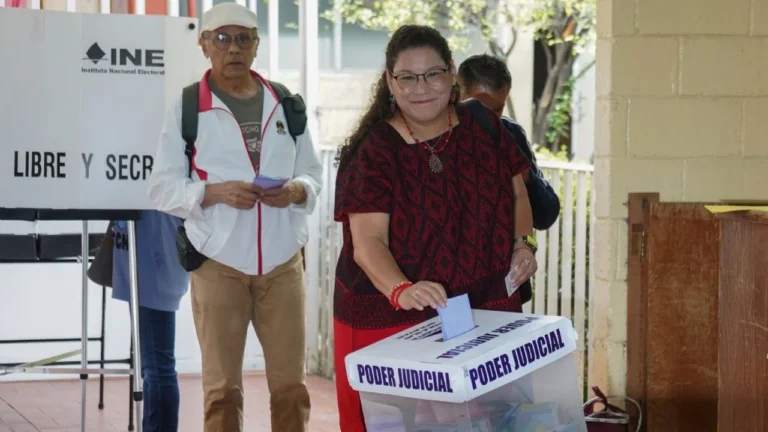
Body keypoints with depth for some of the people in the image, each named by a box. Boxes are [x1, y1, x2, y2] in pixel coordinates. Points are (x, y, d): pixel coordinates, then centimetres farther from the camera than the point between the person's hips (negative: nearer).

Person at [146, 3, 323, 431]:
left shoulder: (286, 104, 7)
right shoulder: (187, 108, -2)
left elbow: (314, 173, 12)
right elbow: (163, 188, -3)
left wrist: (296, 191, -10)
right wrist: (216, 192, -19)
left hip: (283, 262, 2)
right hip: (219, 264, -2)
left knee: (291, 384, 6)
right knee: (223, 388, 5)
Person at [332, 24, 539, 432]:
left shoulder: (484, 128, 3)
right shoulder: (374, 152, -12)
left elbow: (516, 191, 17)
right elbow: (368, 241, -23)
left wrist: (523, 242, -2)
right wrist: (401, 291, -41)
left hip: (484, 308, 4)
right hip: (393, 319, -4)